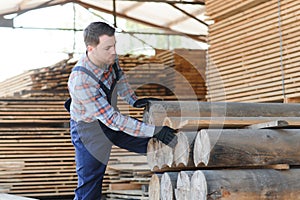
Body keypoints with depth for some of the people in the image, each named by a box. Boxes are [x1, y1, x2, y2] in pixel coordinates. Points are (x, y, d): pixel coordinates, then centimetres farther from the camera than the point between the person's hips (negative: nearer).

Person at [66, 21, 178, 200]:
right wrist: (154, 131, -35)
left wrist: (133, 100, 1)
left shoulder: (110, 57, -15)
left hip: (111, 117, 7)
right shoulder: (80, 81, -36)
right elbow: (112, 119, -35)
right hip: (89, 130, -7)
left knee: (155, 142, 9)